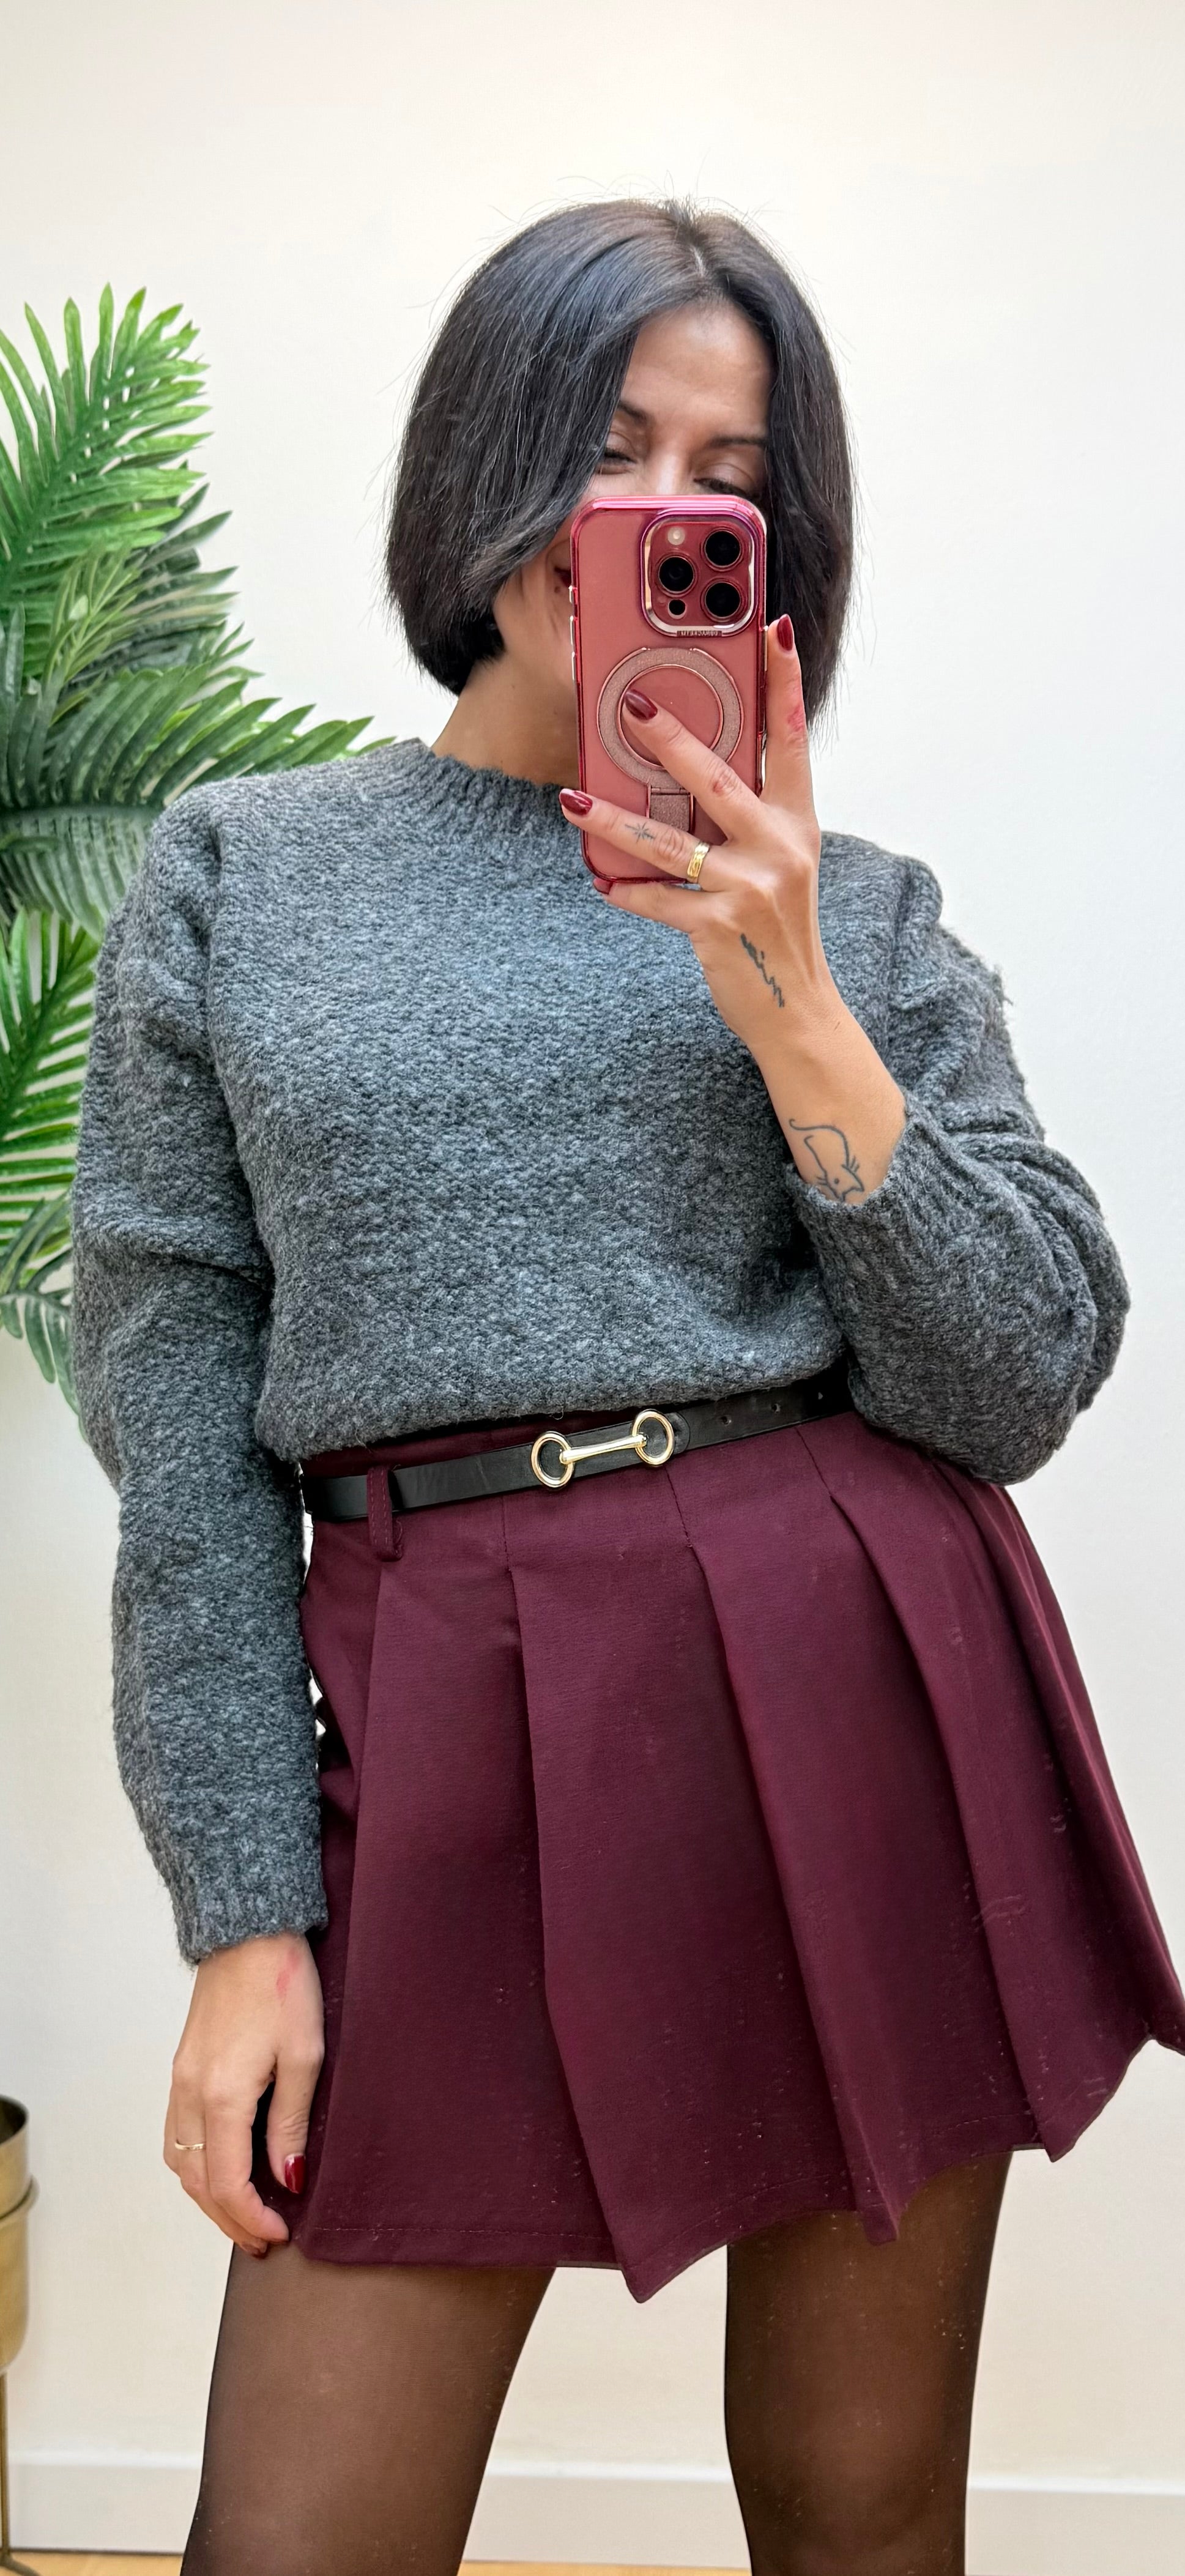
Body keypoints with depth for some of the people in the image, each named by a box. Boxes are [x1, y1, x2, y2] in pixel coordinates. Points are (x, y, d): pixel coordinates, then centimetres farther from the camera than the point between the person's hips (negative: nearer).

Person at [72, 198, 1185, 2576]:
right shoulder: (236, 881, 6)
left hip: (861, 1710, 1)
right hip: (453, 1746, -1)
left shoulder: (856, 915, 8)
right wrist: (242, 1915, -2)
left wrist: (790, 1009, -10)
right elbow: (177, 1430, 3)